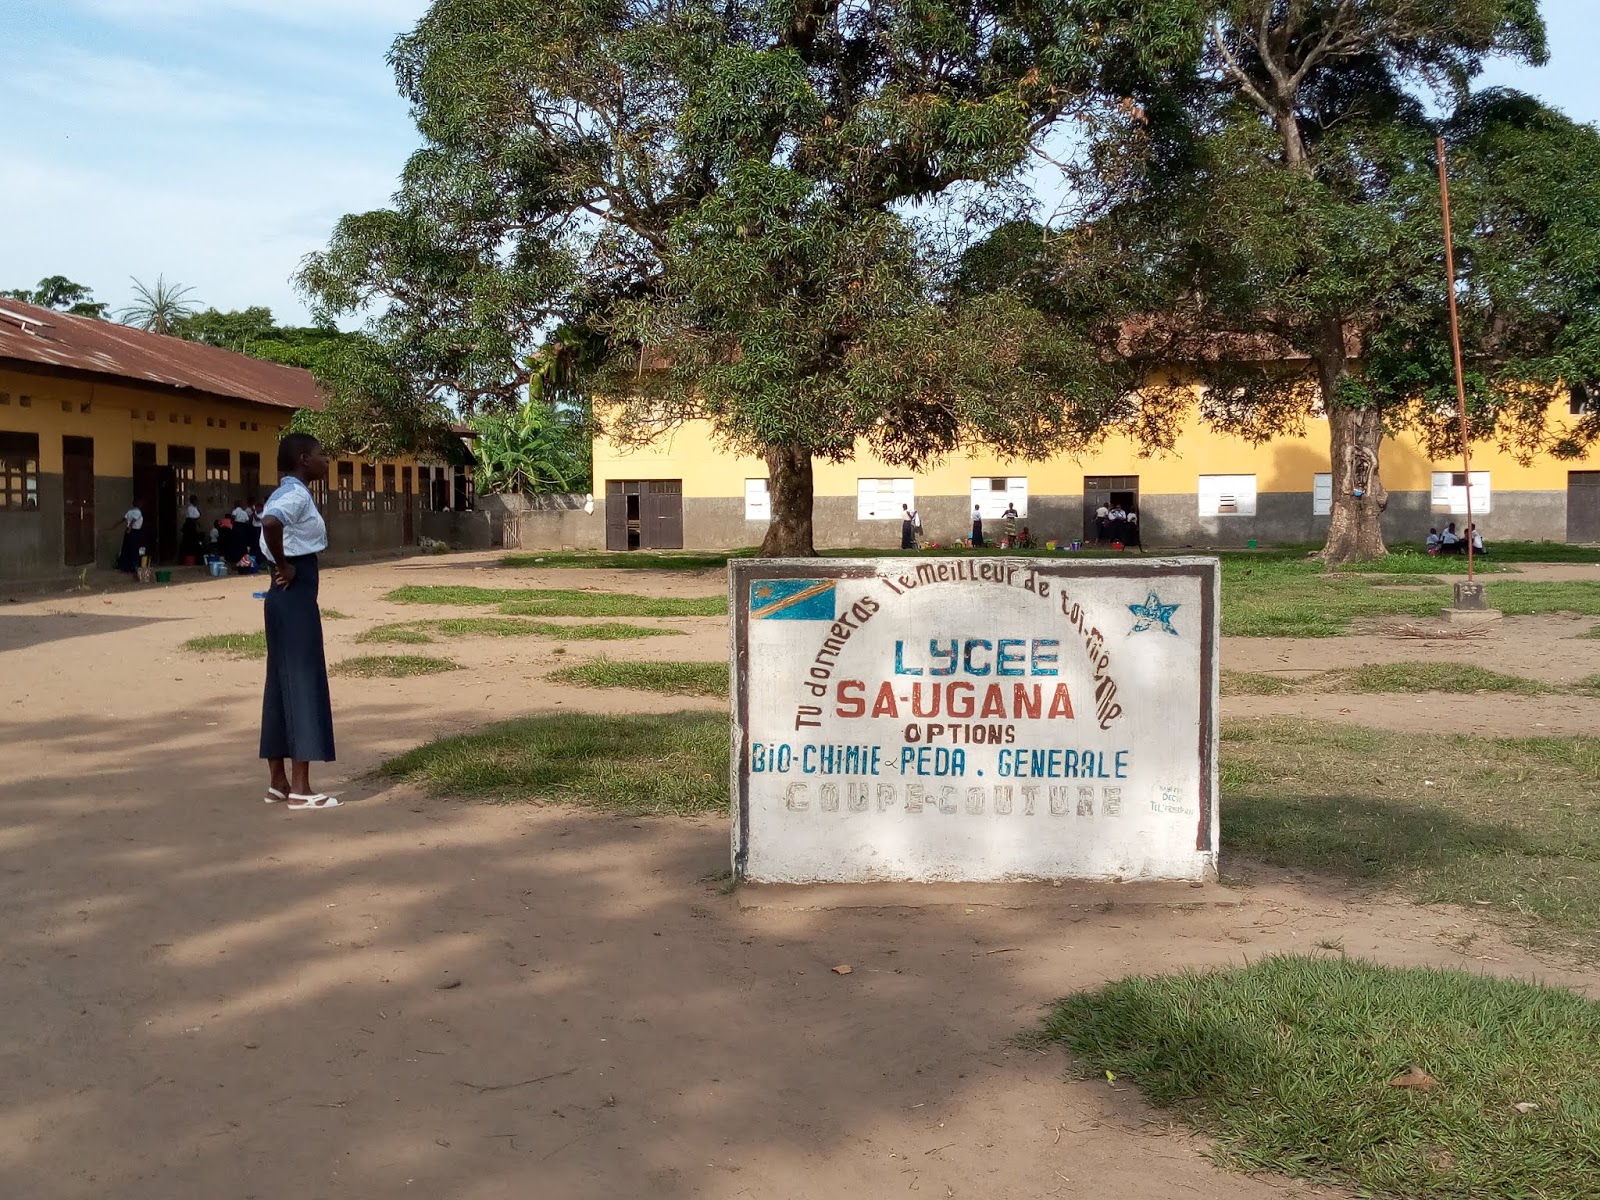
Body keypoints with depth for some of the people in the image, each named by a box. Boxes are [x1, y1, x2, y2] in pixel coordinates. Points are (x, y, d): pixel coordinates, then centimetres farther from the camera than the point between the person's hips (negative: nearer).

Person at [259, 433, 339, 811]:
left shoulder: (287, 493, 14)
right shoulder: (296, 494, -15)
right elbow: (271, 523, -35)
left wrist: (282, 566, 12)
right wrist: (284, 566, -21)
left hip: (288, 597, 10)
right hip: (296, 596, -10)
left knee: (283, 685, 12)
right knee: (303, 685, -6)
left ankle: (278, 781, 18)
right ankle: (300, 789, -3)